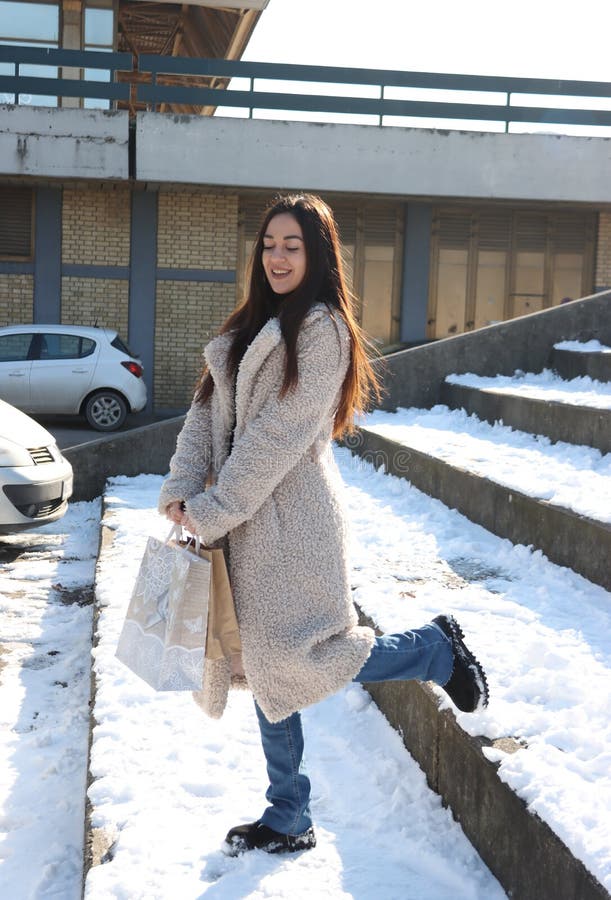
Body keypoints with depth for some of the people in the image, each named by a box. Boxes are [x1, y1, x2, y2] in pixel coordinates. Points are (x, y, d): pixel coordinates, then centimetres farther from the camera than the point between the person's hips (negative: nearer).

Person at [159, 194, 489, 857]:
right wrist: (182, 489, -5)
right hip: (245, 519, 8)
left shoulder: (322, 328, -9)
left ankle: (437, 648, 14)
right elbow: (206, 411, 10)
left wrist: (214, 509, -16)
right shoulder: (247, 328, 16)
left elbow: (282, 431, -16)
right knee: (265, 663, 10)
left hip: (290, 516, -8)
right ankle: (287, 821, 22)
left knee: (295, 653, -8)